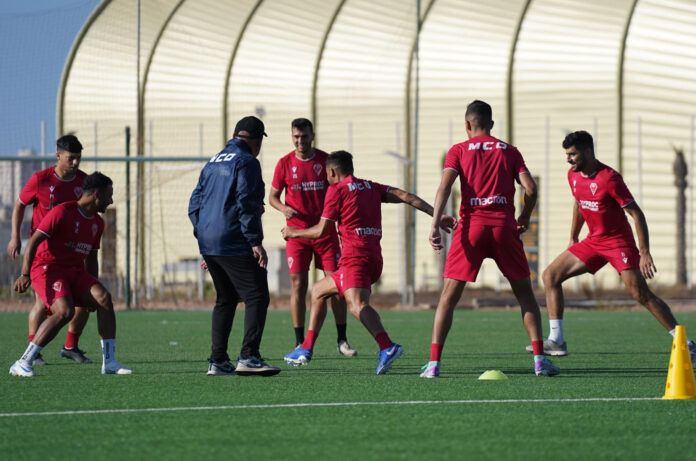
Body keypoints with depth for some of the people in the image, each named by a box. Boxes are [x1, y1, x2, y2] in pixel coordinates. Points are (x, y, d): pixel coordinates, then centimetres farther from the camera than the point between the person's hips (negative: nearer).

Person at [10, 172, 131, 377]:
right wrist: (25, 274, -25)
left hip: (75, 271, 7)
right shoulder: (62, 212, -12)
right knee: (65, 311, -30)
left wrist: (92, 289, 19)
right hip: (47, 269, -7)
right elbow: (34, 241, -15)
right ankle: (22, 364, -24)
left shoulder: (98, 223, 14)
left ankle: (109, 363, -12)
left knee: (104, 297, -16)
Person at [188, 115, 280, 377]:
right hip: (234, 243, -8)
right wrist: (255, 242, -17)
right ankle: (248, 357, -17)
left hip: (208, 244, 9)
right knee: (257, 297, -7)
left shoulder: (214, 162, 18)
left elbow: (194, 205, 20)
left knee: (225, 299, 16)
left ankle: (217, 361, 11)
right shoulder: (247, 162, -7)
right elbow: (246, 204, -16)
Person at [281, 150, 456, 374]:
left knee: (357, 305, -30)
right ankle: (306, 350, 28)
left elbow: (321, 231, -2)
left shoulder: (336, 190, 1)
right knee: (318, 291, 25)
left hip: (355, 257, -9)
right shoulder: (371, 187, 19)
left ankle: (387, 347, -55)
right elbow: (406, 196, 7)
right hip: (374, 258, 9)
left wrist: (293, 232, 15)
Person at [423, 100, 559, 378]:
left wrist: (435, 225, -14)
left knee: (449, 295, 4)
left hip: (471, 226, -1)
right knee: (524, 293, 11)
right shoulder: (509, 151, 13)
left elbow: (445, 185, -6)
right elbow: (530, 188, 3)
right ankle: (539, 359, 0)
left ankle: (434, 363, -4)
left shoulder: (459, 151, 9)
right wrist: (524, 219, 19)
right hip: (504, 226, 1)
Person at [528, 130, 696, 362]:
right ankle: (556, 341, 1)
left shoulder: (609, 178, -21)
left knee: (641, 294, -17)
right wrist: (573, 239, 23)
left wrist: (645, 254, -23)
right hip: (593, 241, 8)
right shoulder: (573, 175, 2)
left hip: (619, 242, -8)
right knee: (550, 276, 0)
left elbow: (637, 214, -19)